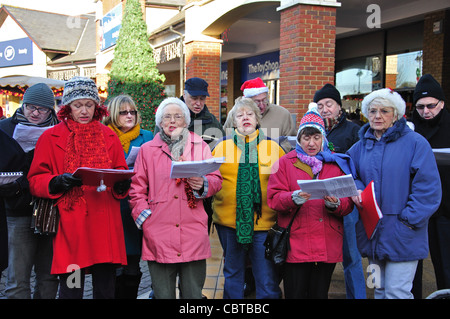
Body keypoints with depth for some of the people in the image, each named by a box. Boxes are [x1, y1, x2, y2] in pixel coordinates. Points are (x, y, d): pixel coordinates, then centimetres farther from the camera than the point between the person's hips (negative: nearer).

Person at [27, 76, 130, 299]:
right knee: (71, 290, 0)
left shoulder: (109, 137, 13)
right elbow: (35, 181, 3)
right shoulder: (50, 137, 5)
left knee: (106, 290, 9)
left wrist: (121, 184, -7)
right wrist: (57, 182, -17)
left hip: (105, 228, 3)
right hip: (70, 228, -2)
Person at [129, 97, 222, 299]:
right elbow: (136, 188, 10)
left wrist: (203, 184, -13)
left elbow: (216, 180, 9)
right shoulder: (147, 149, 13)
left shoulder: (200, 146, 14)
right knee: (163, 294, 4)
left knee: (194, 293, 4)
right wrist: (144, 216, -3)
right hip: (159, 235, 0)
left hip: (193, 234, 0)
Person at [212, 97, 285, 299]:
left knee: (267, 279, 2)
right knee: (233, 274, 15)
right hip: (229, 221, 1)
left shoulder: (273, 147, 6)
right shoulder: (222, 147, 8)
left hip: (264, 222, -1)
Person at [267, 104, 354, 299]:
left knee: (319, 294, 11)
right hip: (295, 244, -2)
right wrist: (294, 197, -23)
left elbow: (348, 202, 5)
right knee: (295, 294, 3)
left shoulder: (337, 163, 11)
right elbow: (274, 198, -4)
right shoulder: (286, 162, 5)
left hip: (328, 245, 2)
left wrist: (335, 204, -17)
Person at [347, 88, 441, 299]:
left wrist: (409, 220, -16)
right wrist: (356, 190, -5)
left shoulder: (415, 143, -8)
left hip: (402, 234, -5)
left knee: (397, 293, -3)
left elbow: (428, 188, -11)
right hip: (372, 232, 6)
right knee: (379, 290, 17)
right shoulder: (361, 145, 9)